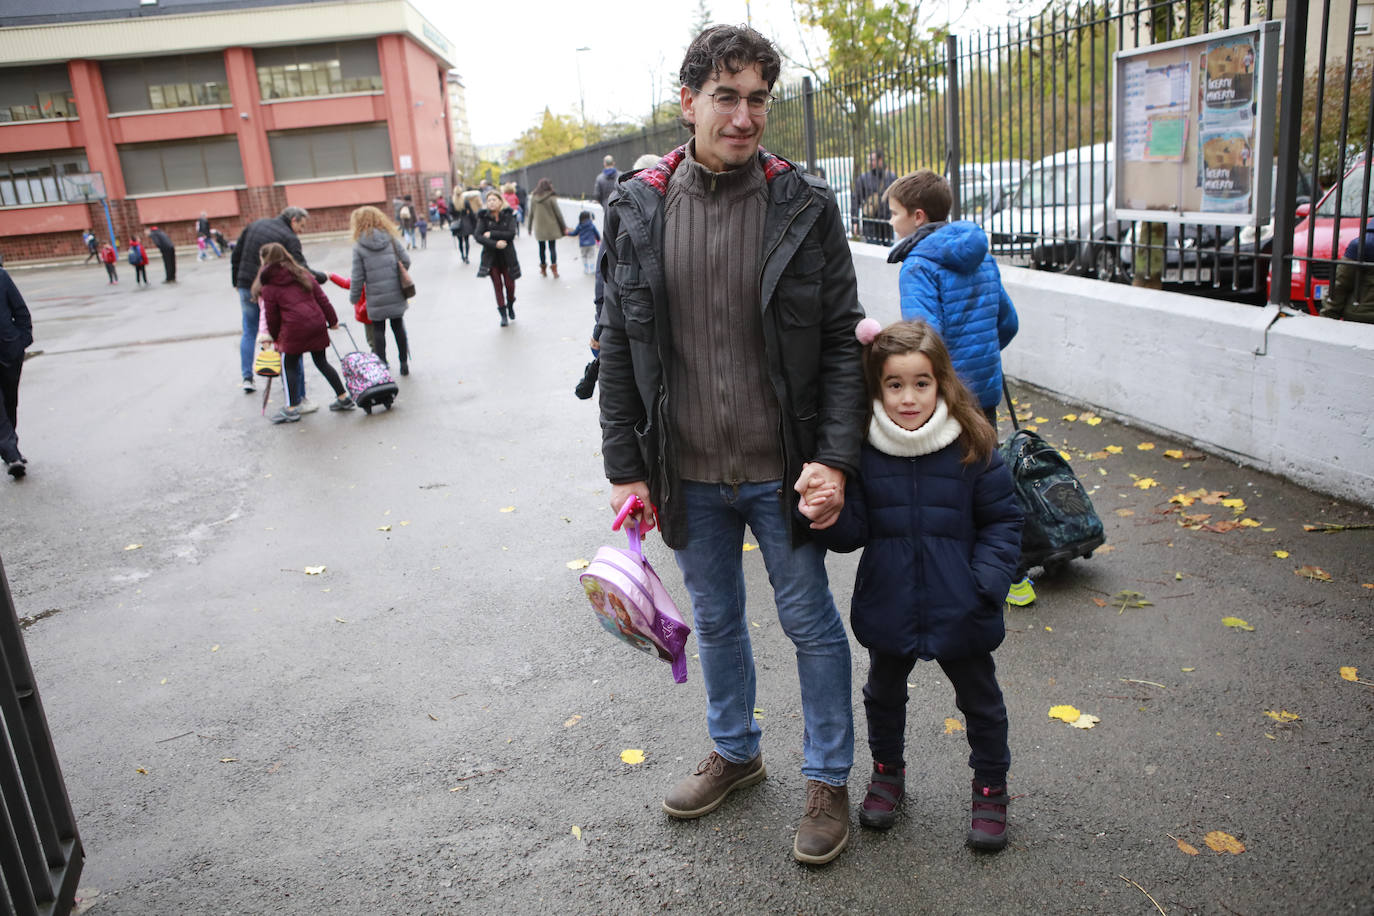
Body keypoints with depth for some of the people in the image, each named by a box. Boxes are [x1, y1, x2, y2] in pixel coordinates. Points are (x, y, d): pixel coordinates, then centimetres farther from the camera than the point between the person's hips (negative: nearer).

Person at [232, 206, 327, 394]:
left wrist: (236, 281, 19)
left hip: (246, 287, 5)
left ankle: (247, 377, 10)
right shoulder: (290, 239, -11)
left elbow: (236, 255, 12)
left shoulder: (254, 225, 10)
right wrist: (323, 277, -2)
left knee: (249, 332, 15)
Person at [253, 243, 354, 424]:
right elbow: (322, 299, 12)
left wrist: (274, 337, 17)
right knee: (321, 361, 18)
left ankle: (292, 408, 8)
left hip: (294, 329, -5)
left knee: (289, 365, 8)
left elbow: (272, 316, 3)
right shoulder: (303, 275, 13)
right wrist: (332, 320, 19)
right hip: (317, 323, 6)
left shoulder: (268, 287, -1)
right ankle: (343, 398, 20)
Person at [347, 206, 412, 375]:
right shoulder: (391, 239, -2)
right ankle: (404, 363, 21)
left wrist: (354, 297, 6)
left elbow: (358, 276, -6)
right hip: (396, 295, 3)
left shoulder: (359, 246, -8)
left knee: (378, 330, 10)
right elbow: (406, 261, 1)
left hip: (376, 299, -2)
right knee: (398, 327, 15)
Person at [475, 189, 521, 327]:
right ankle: (503, 314, 9)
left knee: (509, 284, 6)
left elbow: (511, 234, -18)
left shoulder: (508, 215, -5)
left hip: (507, 256, 0)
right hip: (491, 257, 0)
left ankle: (510, 305, 37)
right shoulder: (484, 217, -3)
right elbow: (478, 236, -12)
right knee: (497, 285, 1)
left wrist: (491, 234, -19)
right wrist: (495, 244, -22)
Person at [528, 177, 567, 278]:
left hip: (539, 228, 3)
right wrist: (564, 227, 1)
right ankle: (554, 269, -3)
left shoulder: (533, 198, -2)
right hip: (551, 228, -3)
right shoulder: (551, 198, -12)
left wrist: (530, 227, 13)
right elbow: (558, 213, -7)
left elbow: (531, 213, 4)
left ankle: (543, 269, 22)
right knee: (552, 247, 4)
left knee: (541, 248, 13)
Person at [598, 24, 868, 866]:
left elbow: (843, 341, -6)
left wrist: (836, 457, -16)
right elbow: (619, 349, 1)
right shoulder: (638, 209, -3)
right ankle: (735, 751, 45)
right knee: (716, 620, 20)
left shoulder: (805, 206, -7)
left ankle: (829, 779, 33)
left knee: (811, 621, 12)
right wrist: (626, 467, -1)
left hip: (782, 471, -2)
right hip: (688, 473, 3)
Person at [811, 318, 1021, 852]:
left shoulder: (972, 446, -12)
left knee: (980, 701, 17)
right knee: (884, 693, 22)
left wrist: (987, 582, -15)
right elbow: (852, 533, -8)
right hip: (889, 605, 1)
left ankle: (991, 790, 41)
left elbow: (1002, 521, -4)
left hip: (958, 608, -1)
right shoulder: (863, 449, -10)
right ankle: (888, 772, 47)